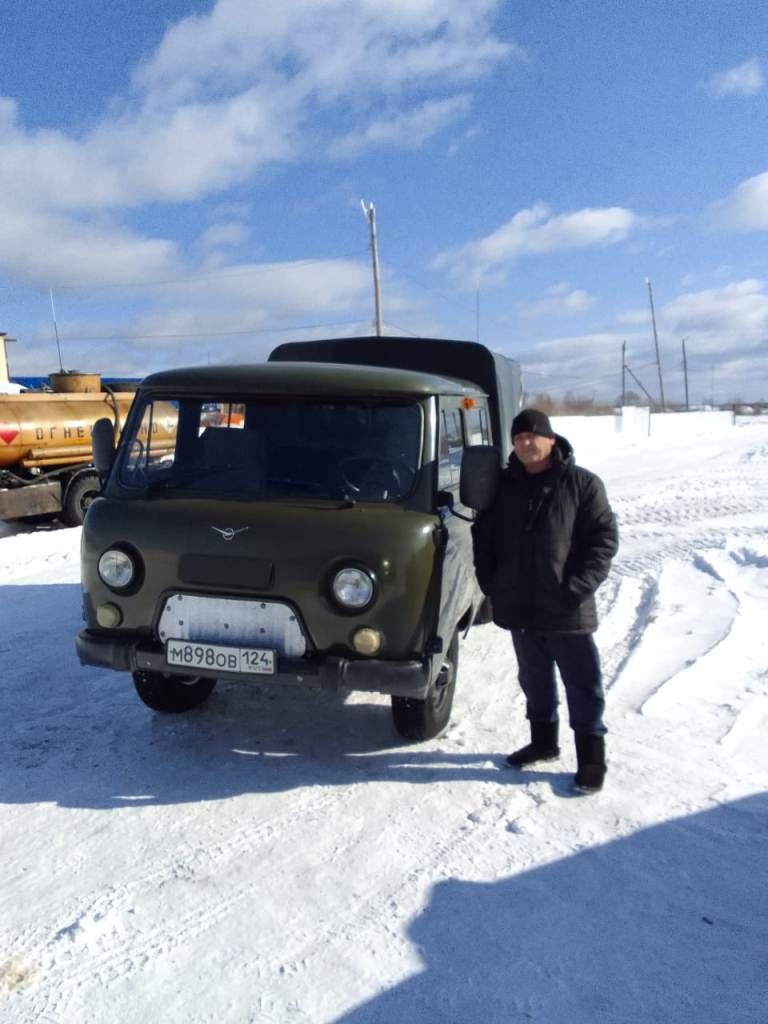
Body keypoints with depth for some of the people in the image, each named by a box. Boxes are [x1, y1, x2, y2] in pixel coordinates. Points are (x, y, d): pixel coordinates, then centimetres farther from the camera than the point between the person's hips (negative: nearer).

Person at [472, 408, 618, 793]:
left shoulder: (582, 483, -6)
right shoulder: (503, 485, 6)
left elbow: (604, 538, -8)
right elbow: (483, 535, 14)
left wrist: (577, 587, -16)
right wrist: (490, 583, 4)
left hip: (567, 610, -4)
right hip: (519, 608, 5)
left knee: (583, 684, 7)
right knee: (534, 679, 19)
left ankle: (591, 756, 21)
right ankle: (543, 740, 37)